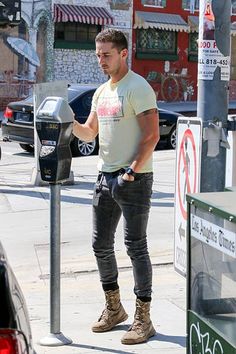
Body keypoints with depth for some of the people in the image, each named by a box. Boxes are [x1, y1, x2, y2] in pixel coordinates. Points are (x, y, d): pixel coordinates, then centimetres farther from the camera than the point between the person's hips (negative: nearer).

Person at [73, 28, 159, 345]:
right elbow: (89, 133, 20)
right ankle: (114, 309, 28)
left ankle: (143, 319, 6)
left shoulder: (138, 88, -10)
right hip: (105, 177, 8)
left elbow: (152, 135, -16)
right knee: (101, 245, 12)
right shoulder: (101, 92, 15)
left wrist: (132, 171, -21)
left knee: (135, 247, -4)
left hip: (134, 180, -8)